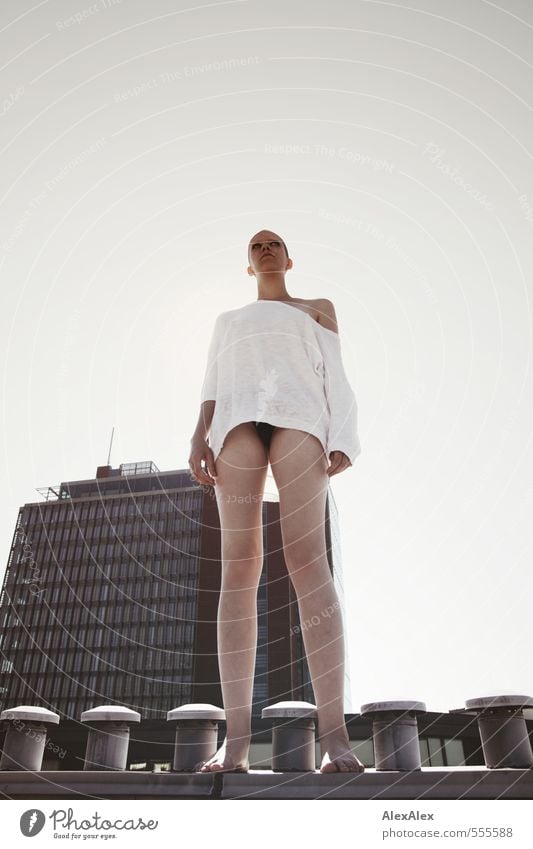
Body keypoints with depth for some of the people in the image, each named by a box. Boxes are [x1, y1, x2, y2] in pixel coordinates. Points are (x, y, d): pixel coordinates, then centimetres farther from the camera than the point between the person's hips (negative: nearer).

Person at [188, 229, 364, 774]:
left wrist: (343, 438, -4)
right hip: (238, 421, 2)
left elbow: (335, 376, 13)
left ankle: (334, 734, -22)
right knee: (238, 568, -13)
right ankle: (236, 740, -16)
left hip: (298, 416, -2)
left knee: (306, 557, -20)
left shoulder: (317, 309, 27)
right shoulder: (228, 320, 34)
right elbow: (211, 385, 20)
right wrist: (199, 438, 0)